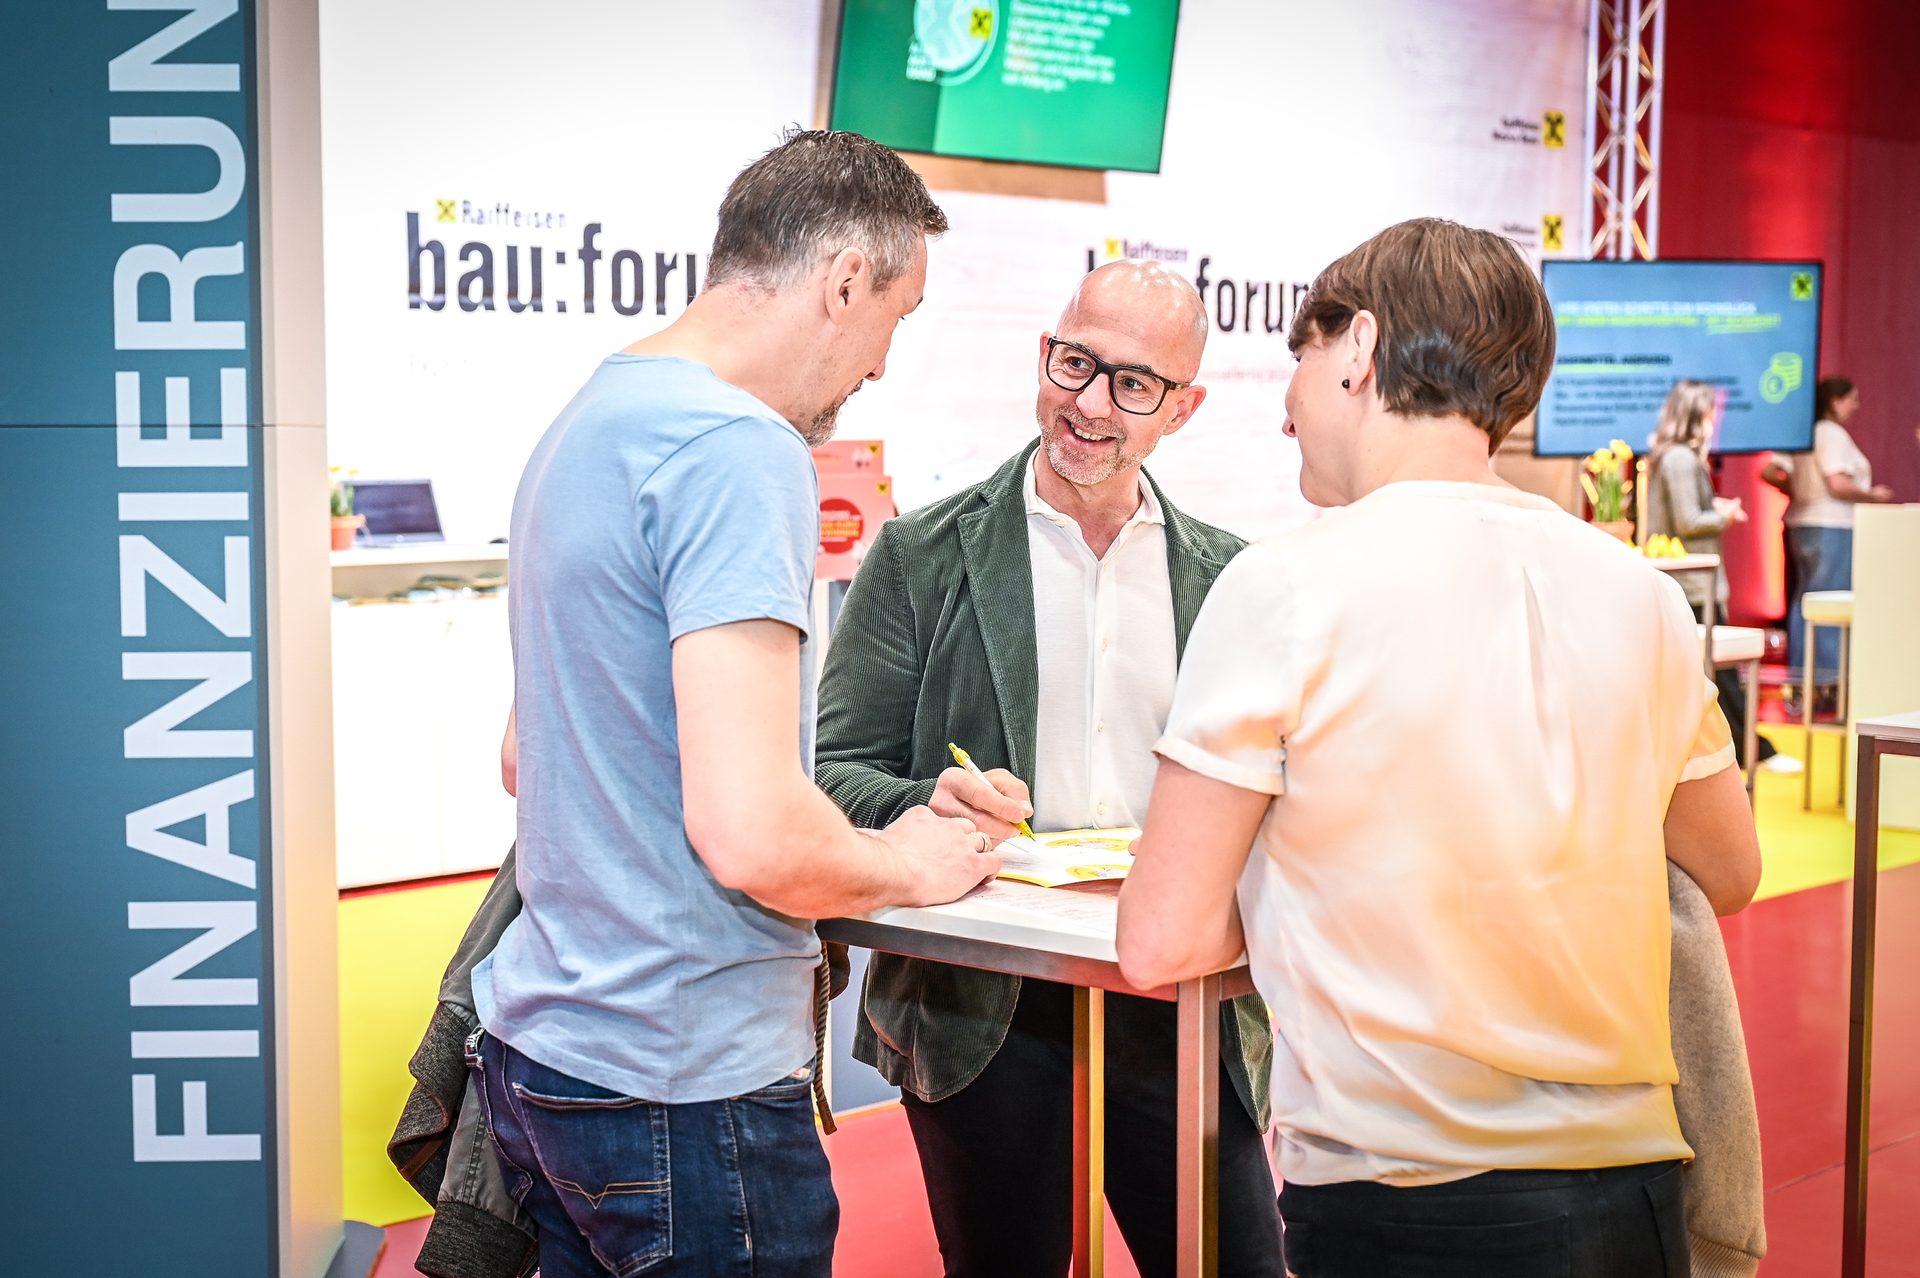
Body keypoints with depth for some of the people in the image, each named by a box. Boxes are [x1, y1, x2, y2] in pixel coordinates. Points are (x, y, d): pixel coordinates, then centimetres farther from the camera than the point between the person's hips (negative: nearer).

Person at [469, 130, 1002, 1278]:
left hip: (541, 1042, 9)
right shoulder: (740, 450, -20)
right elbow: (753, 833, -28)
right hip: (682, 1086, -9)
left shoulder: (589, 420, 11)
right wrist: (904, 866, -7)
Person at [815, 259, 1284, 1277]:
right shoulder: (922, 558, 0)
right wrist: (927, 807, -23)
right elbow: (835, 772, -2)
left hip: (1181, 1008, 2)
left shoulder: (1227, 577, 8)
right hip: (980, 1008, -2)